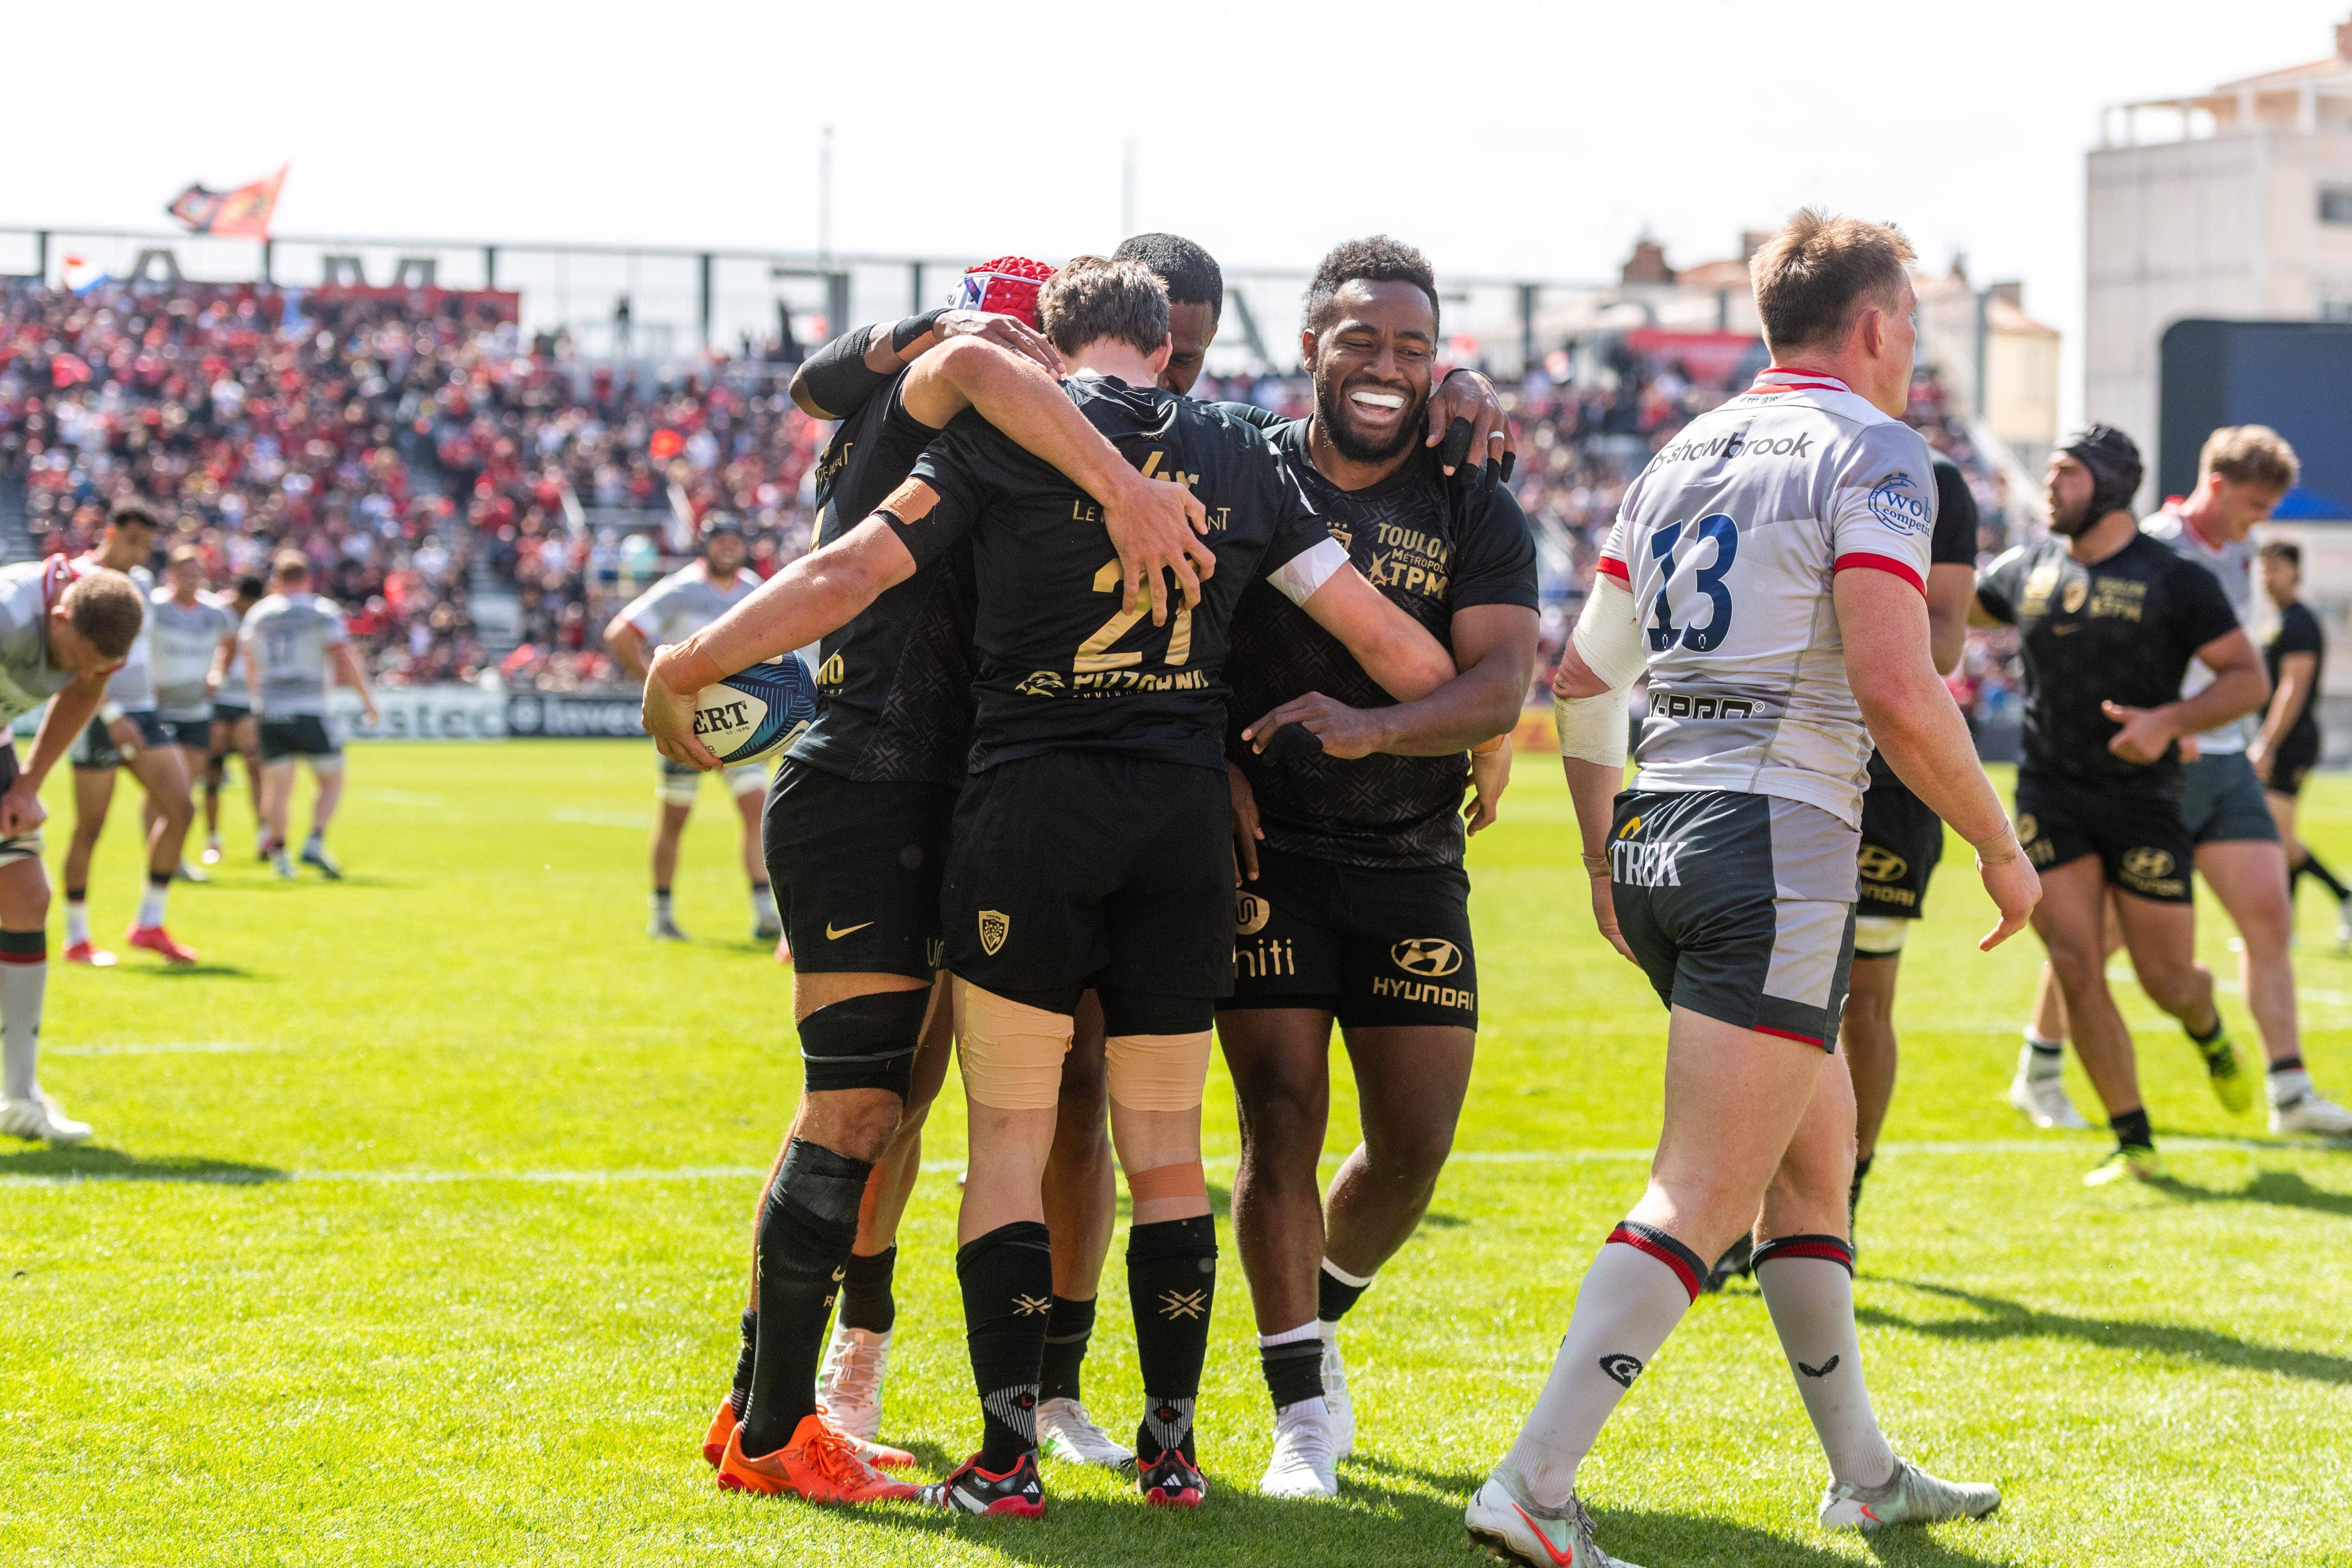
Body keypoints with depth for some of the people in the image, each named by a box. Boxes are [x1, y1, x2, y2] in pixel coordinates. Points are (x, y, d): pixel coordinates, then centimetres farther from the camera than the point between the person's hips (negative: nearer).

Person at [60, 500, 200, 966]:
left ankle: (149, 924, 6)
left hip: (141, 713, 7)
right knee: (90, 828, -3)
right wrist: (113, 716, -24)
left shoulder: (141, 582, 14)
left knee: (181, 809, -3)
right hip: (98, 718, -7)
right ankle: (76, 938, 8)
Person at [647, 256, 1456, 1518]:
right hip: (1185, 814, 3)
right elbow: (1399, 651, 10)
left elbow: (846, 576, -5)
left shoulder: (1010, 433, 0)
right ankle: (1172, 1447, 15)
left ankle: (1009, 1457, 0)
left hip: (1030, 802, -3)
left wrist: (681, 670, 5)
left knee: (1010, 1139, 3)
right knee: (1166, 1148, 12)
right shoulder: (1240, 457, 9)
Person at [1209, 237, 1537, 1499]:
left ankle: (1315, 1318, 32)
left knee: (1416, 1143, 2)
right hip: (1264, 846, -2)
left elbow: (1499, 685, -10)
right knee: (1282, 1115, -10)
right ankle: (1303, 1411, -2)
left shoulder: (1474, 510, 3)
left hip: (1413, 862, 2)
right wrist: (1213, 764, -11)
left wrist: (1372, 727, -27)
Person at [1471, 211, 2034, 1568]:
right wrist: (2000, 847, -5)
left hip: (1657, 842, 9)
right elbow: (1896, 692, -18)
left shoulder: (1685, 454, 16)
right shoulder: (1872, 450, -6)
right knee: (1704, 1200, -9)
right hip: (1777, 843, -9)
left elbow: (1583, 676, 18)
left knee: (1816, 1154, 20)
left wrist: (1607, 861, 28)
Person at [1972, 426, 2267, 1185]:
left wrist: (2169, 722, -21)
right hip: (2052, 797, 3)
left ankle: (2208, 1031, 40)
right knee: (2077, 969, -7)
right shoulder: (2028, 569, 6)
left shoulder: (2173, 579, -6)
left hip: (2143, 800, -3)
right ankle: (2134, 1143, 1)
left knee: (2166, 976, 1)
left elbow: (2249, 678, -6)